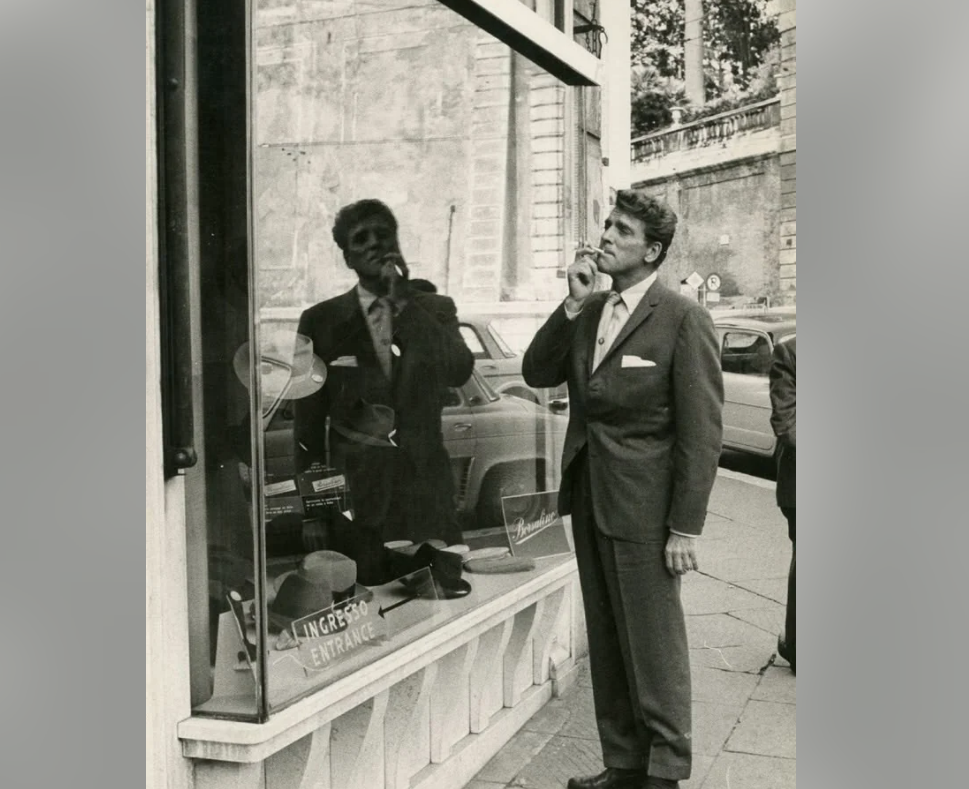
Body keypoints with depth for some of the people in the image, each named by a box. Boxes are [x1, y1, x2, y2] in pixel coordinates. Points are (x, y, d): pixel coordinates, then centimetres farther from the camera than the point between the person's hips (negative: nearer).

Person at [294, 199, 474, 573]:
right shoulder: (322, 320, 7)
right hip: (354, 485, 0)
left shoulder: (435, 309, 10)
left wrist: (402, 302, -8)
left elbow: (459, 371, -9)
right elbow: (308, 420, 8)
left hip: (425, 483, 1)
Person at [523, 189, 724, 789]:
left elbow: (702, 431, -12)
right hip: (589, 500, 7)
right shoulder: (589, 311, 10)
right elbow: (537, 374, 4)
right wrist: (573, 305, -5)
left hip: (643, 510, -7)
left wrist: (685, 528, -14)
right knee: (606, 645, 15)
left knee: (654, 649, 3)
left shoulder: (683, 319, -10)